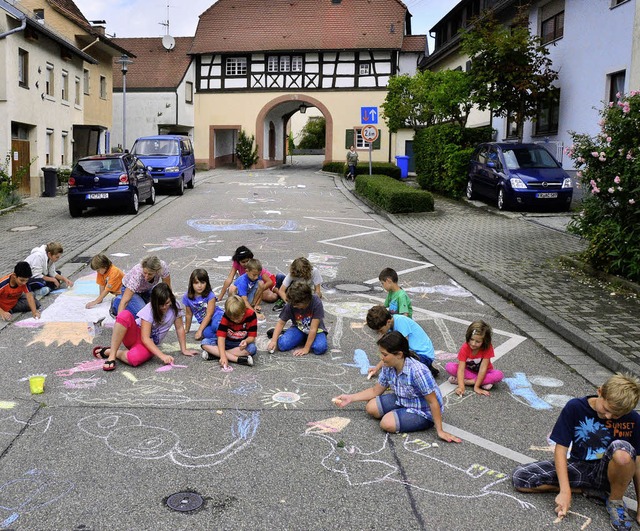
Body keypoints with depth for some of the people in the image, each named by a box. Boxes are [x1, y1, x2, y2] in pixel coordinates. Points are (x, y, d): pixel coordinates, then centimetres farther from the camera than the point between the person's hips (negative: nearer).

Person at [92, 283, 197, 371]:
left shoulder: (174, 307, -8)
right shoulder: (149, 310, -17)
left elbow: (180, 328, 2)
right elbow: (145, 338, -22)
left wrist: (184, 349, -4)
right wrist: (162, 355, -31)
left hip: (150, 345, 1)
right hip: (135, 335, -1)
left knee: (135, 358, -39)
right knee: (125, 314, -36)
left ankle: (112, 352, -8)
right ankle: (112, 354, -27)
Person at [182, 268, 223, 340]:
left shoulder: (210, 295, -14)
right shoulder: (187, 297, -2)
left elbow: (209, 315, -15)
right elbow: (189, 314, 12)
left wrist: (199, 330, -18)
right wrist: (186, 329, 21)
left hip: (216, 316, -4)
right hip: (206, 323, 4)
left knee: (215, 325, -40)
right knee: (206, 333, -32)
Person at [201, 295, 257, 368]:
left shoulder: (251, 315, -19)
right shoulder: (227, 315, -18)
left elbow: (252, 336, -14)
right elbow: (221, 336, -25)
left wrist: (246, 341, -38)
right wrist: (223, 356, -38)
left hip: (241, 344, -1)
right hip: (227, 342, 1)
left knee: (252, 348, -37)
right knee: (205, 342, -23)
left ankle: (215, 354, -30)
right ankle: (238, 359, -35)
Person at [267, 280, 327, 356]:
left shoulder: (316, 303, -29)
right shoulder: (290, 305, -19)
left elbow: (313, 329, -26)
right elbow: (281, 323, -8)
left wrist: (306, 348, -25)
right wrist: (273, 340, -21)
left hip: (316, 330, -1)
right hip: (299, 329, 1)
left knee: (320, 348, -32)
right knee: (282, 344, -26)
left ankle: (306, 339, -1)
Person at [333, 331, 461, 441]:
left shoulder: (418, 372, -35)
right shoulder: (388, 367, -11)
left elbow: (433, 402, -28)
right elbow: (376, 390, 4)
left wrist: (440, 431, -26)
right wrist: (350, 398, -4)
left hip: (423, 412, -7)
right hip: (402, 401, 7)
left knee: (387, 423, -24)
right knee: (371, 407, -2)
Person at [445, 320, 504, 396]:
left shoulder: (488, 348, -25)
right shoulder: (465, 348, -24)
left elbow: (483, 368, -28)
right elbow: (461, 369, -30)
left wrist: (476, 387, -32)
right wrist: (461, 387, -44)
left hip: (482, 373, -1)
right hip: (468, 371, 1)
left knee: (499, 375, -32)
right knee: (448, 367, -25)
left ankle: (467, 381, -26)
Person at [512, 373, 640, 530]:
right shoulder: (575, 407, -14)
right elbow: (561, 449, -13)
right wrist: (565, 491, -23)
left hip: (608, 473, -2)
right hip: (579, 468, 2)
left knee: (622, 449, -38)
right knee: (520, 477, -16)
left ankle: (615, 500, -9)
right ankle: (585, 490, -4)